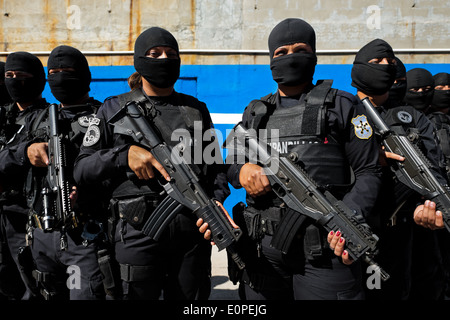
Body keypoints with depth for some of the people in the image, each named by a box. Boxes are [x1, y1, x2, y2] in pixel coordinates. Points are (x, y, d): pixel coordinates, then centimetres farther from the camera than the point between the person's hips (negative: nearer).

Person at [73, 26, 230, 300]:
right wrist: (124, 154, -15)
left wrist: (216, 201, -7)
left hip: (193, 232, 3)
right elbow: (81, 170, 1)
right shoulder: (114, 110, 5)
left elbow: (215, 165, 12)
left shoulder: (196, 109, 12)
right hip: (139, 232, -2)